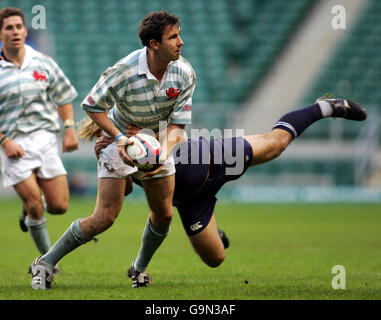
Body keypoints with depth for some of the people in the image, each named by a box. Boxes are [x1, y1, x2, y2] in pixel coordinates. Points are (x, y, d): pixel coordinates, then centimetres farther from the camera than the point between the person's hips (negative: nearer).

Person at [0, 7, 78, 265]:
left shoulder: (43, 63, 8)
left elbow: (63, 96, 17)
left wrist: (70, 128, 5)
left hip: (46, 138, 3)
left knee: (59, 206, -3)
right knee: (35, 205, -10)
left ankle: (29, 210, 30)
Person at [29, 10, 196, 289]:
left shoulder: (185, 73, -15)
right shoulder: (124, 71, -28)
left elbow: (176, 123, -11)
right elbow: (91, 105, -14)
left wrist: (163, 154, -28)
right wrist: (119, 137, -25)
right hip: (120, 142, -4)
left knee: (163, 215, 2)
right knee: (105, 217, -12)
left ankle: (140, 269, 29)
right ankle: (46, 263, 1)